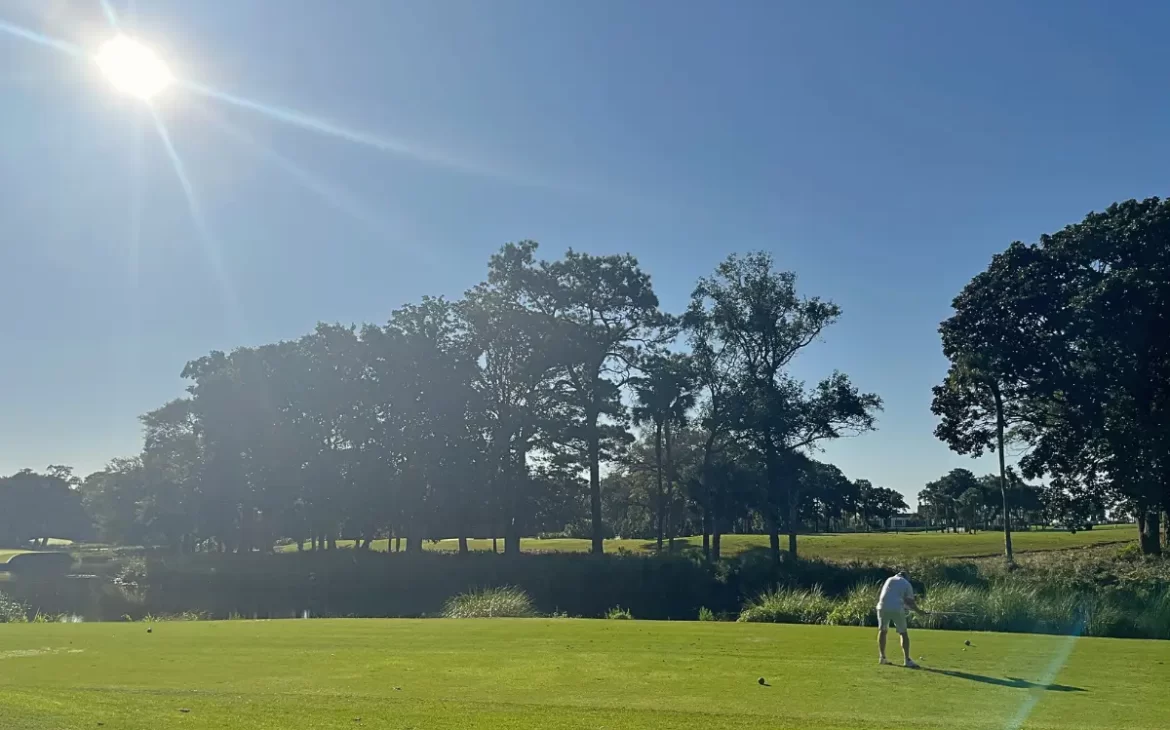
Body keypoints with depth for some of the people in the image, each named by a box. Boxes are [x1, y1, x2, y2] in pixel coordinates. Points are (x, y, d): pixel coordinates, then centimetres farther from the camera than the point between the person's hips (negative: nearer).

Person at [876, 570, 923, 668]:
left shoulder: (889, 579, 21)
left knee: (882, 631, 17)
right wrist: (919, 611, 19)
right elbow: (910, 601, 4)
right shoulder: (907, 584, 13)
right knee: (903, 633, 9)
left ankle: (882, 657, 16)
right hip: (897, 609, -2)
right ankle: (907, 660, 3)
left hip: (883, 607, 2)